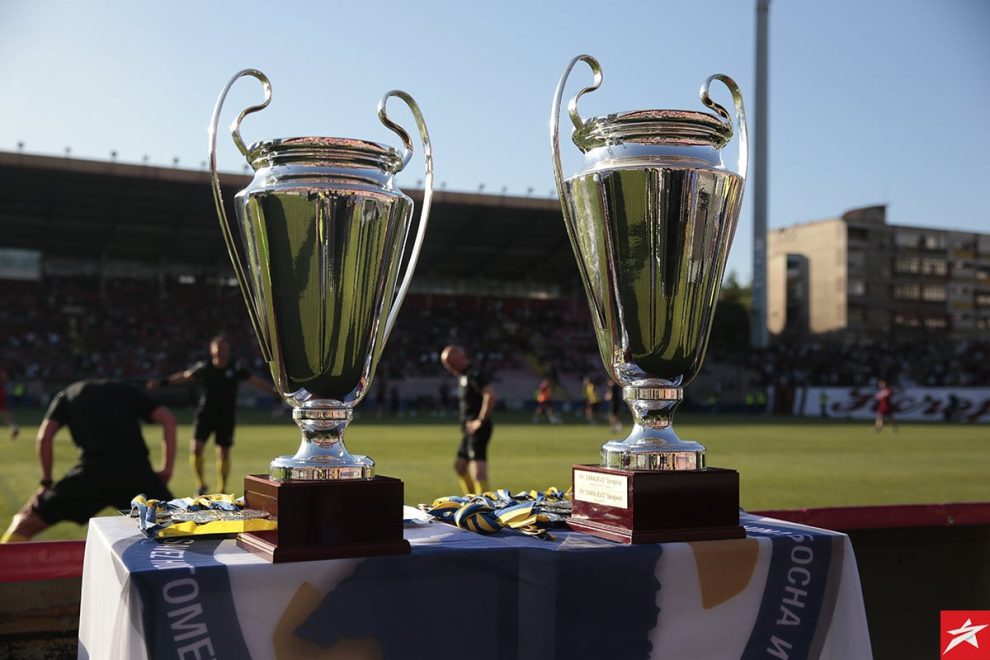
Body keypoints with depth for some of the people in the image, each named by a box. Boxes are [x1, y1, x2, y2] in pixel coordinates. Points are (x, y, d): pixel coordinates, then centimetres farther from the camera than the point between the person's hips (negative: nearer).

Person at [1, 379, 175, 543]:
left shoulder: (67, 395, 27)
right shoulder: (128, 391, 29)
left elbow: (44, 437, 12)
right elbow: (168, 419, 16)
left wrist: (46, 481, 21)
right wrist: (167, 470, 16)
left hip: (93, 470, 0)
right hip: (135, 469, 1)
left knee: (25, 522, 14)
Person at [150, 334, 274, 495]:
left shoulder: (236, 369, -4)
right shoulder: (203, 367, -3)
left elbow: (255, 381, -1)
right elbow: (184, 376, 7)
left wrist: (273, 390, -9)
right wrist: (162, 382, 3)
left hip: (226, 417, 0)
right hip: (205, 415, 0)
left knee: (224, 454, 4)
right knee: (196, 448, -13)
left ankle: (222, 491, 20)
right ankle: (201, 485, 6)